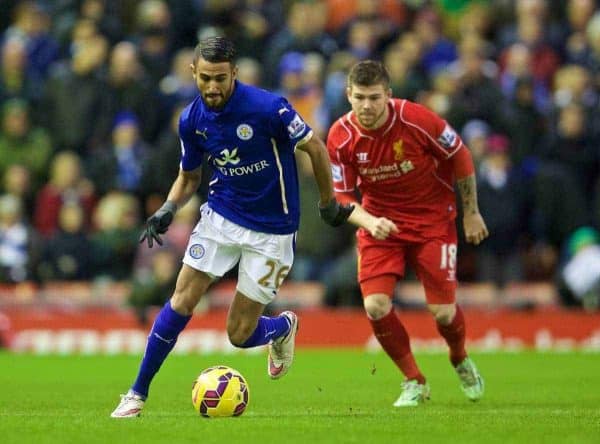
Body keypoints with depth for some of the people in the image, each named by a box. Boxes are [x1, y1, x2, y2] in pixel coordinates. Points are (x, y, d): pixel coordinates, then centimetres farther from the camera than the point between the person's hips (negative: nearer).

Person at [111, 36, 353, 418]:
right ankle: (138, 394, 5)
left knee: (240, 335, -1)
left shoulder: (267, 108, -23)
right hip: (220, 217, 4)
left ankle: (284, 327, 35)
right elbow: (189, 176, 11)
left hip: (271, 230, -4)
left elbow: (315, 148, -9)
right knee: (181, 303, -8)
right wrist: (168, 209, -8)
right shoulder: (192, 120, -6)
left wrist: (329, 204, -1)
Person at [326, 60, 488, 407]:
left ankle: (461, 360, 31)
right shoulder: (341, 137, -15)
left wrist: (471, 213, 1)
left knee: (443, 312, -6)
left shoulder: (416, 120, -21)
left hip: (433, 220, -2)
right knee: (376, 306, -16)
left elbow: (460, 157, -6)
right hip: (380, 224, 2)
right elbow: (341, 196, -7)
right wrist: (369, 221, -27)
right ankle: (414, 382, 7)